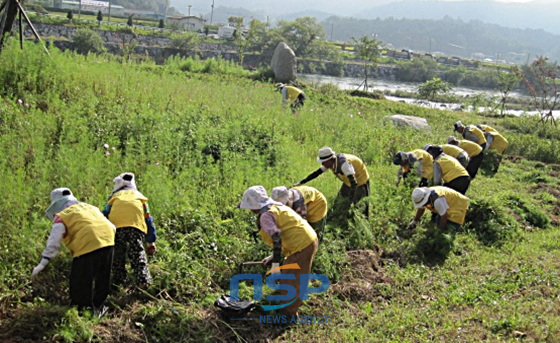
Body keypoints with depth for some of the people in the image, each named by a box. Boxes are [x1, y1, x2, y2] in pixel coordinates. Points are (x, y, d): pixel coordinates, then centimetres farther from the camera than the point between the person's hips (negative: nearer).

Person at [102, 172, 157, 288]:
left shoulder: (114, 196, 36)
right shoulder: (139, 196, 36)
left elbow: (104, 214, 23)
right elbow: (148, 219, 31)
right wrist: (151, 241, 32)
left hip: (116, 223, 0)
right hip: (136, 224, 0)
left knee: (117, 254, 12)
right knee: (138, 253, 1)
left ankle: (118, 281, 10)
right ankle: (143, 280, -9)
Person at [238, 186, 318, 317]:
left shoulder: (265, 215, -13)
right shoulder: (276, 207, 17)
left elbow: (276, 239, -22)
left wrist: (275, 264, -17)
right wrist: (273, 257, 22)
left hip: (302, 246, -10)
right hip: (309, 240, 10)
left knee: (290, 282, 3)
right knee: (290, 276, 26)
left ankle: (289, 313, 16)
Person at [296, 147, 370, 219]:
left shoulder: (343, 163, -39)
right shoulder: (329, 162, -13)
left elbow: (354, 183, -42)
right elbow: (316, 173, -6)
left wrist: (350, 201, -43)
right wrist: (300, 183, -11)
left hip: (360, 181, -8)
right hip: (348, 182, 8)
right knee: (338, 204, 11)